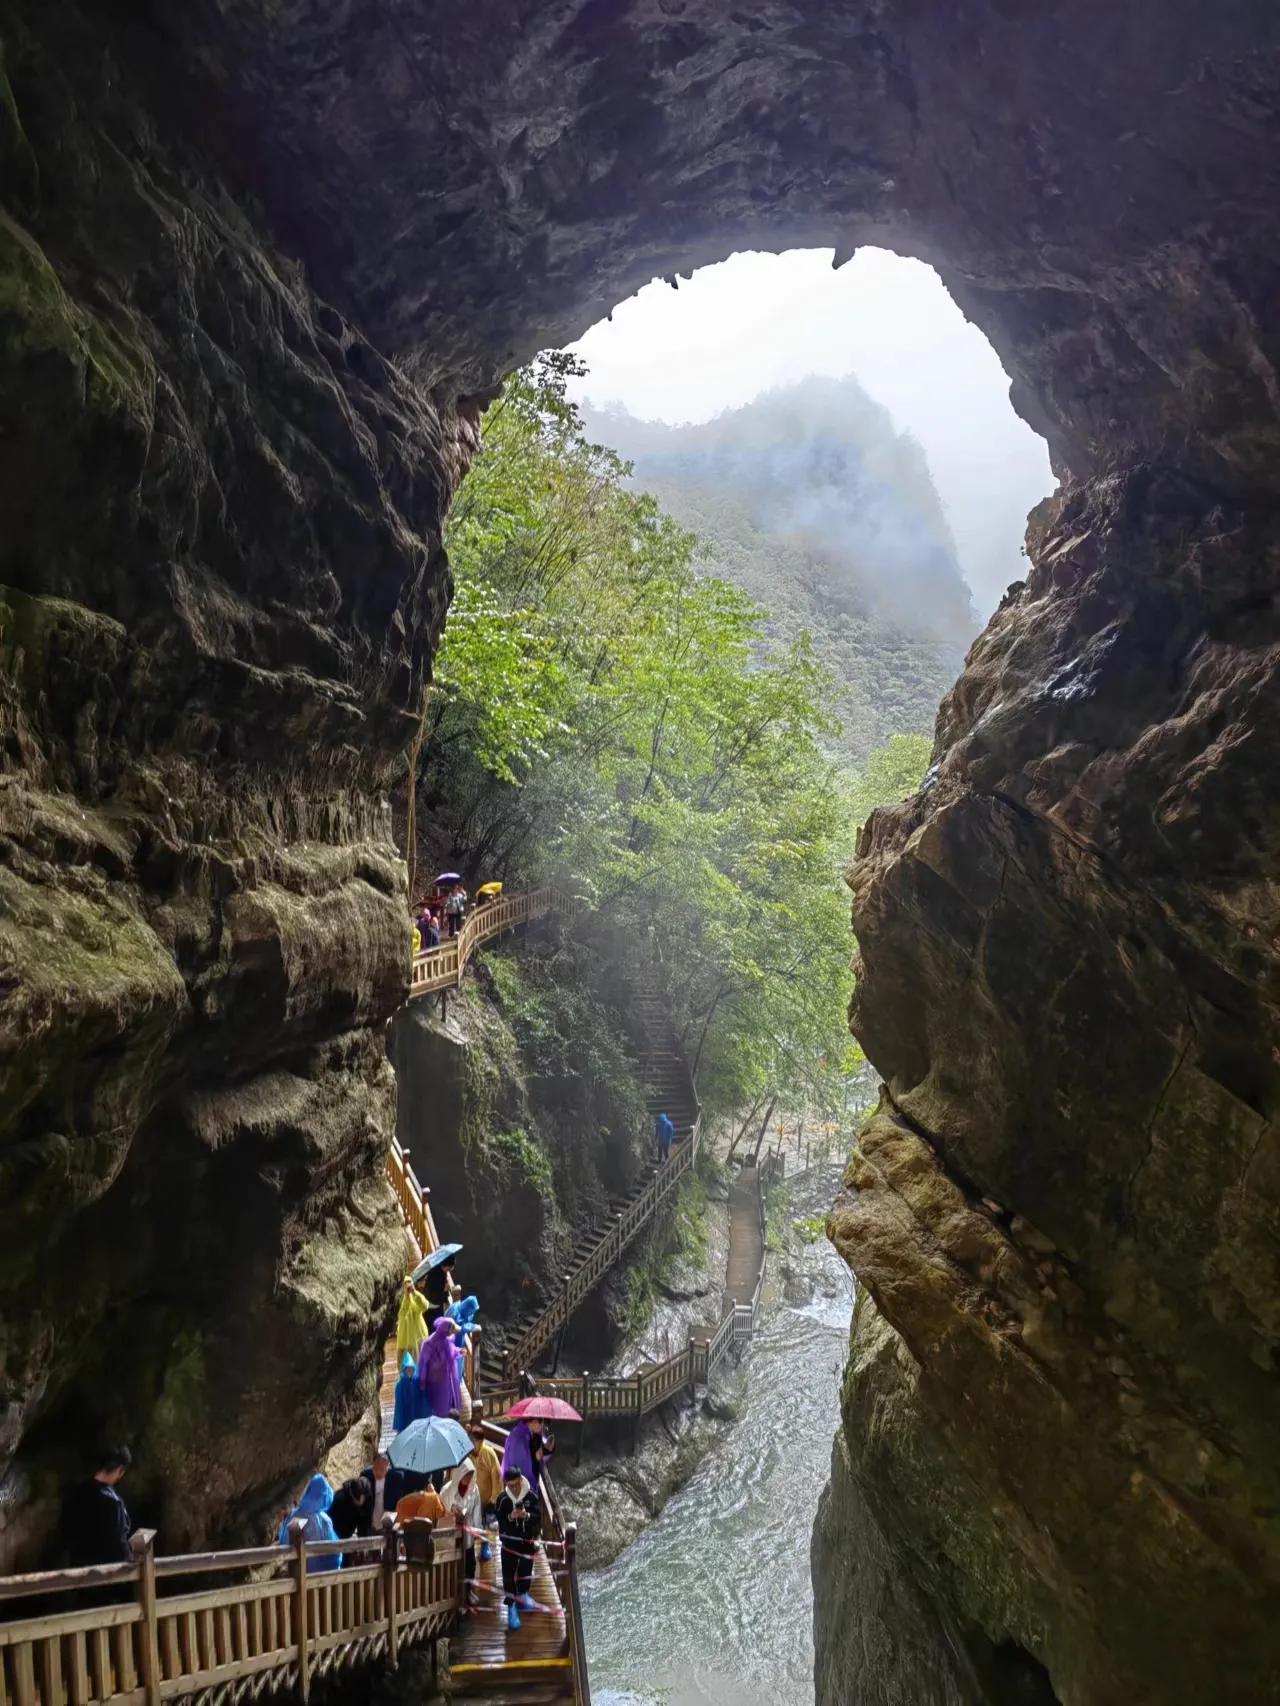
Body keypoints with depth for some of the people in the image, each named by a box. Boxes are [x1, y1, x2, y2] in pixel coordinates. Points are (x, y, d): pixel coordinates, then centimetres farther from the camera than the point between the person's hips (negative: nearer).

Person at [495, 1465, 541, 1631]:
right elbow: (499, 1521, -11)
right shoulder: (503, 1499, -14)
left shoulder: (531, 1496, -13)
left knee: (526, 1569, 19)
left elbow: (538, 1519, -11)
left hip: (527, 1540, 2)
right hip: (509, 1541, -2)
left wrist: (527, 1516, -30)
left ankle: (522, 1596, 43)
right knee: (509, 1574, -1)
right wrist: (511, 1516, -29)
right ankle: (511, 1607, 10)